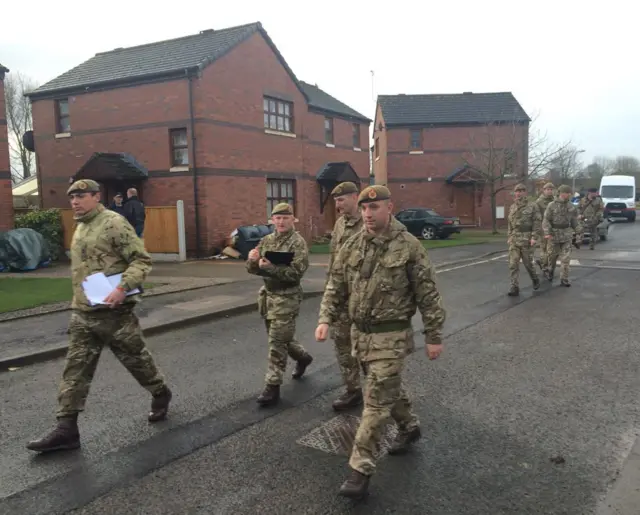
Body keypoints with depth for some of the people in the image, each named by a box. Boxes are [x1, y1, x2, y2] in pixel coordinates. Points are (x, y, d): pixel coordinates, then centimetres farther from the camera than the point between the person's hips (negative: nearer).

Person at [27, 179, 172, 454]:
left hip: (113, 312, -8)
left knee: (136, 359, 9)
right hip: (81, 313, 8)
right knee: (75, 369, 5)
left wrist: (123, 288, -29)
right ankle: (66, 428, 10)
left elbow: (142, 260, -17)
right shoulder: (80, 228, 15)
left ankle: (160, 395, 33)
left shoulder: (114, 223, -12)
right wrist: (78, 301, 19)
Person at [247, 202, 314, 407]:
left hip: (286, 297, -7)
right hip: (268, 294, 7)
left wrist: (270, 267, -29)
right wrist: (253, 260, -16)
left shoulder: (298, 242, -11)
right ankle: (303, 357, 46)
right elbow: (252, 269, 6)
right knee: (281, 337, 20)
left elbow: (296, 272, -22)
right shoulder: (266, 240, 9)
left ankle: (273, 386, 2)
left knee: (277, 342, -6)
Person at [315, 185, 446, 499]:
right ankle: (409, 428, 48)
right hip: (360, 333, 6)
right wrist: (326, 319, -7)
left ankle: (361, 469, 4)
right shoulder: (352, 246, 3)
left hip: (391, 336, -6)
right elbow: (336, 286, 7)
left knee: (376, 401, -4)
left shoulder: (408, 246, -11)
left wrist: (434, 336, -7)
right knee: (389, 388, 23)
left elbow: (427, 294, -8)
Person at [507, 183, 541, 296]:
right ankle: (514, 287, -4)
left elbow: (537, 222, -8)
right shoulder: (512, 207, 13)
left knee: (527, 263, 6)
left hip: (527, 238, -4)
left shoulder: (533, 206, -3)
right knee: (513, 264, -5)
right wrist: (509, 237, 15)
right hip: (514, 239, 4)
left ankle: (535, 280, 33)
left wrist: (534, 237, -16)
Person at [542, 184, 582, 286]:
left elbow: (574, 221, 12)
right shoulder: (552, 205, -7)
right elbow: (546, 220, -10)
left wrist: (579, 231, 3)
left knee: (566, 258, -4)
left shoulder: (571, 207, 5)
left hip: (567, 234, 2)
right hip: (554, 234, -2)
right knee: (553, 255, 12)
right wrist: (547, 233, -22)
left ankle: (564, 279, 2)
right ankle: (550, 271, 38)